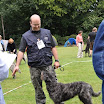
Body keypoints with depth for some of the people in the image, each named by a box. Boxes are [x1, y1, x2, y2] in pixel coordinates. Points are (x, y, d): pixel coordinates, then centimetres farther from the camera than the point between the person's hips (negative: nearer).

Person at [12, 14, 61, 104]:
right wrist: (17, 65, -8)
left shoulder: (47, 32, 8)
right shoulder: (26, 36, 3)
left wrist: (56, 60, 5)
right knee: (38, 87, 7)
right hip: (34, 67, -1)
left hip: (48, 64, 1)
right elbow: (21, 51, 0)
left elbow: (53, 47, 11)